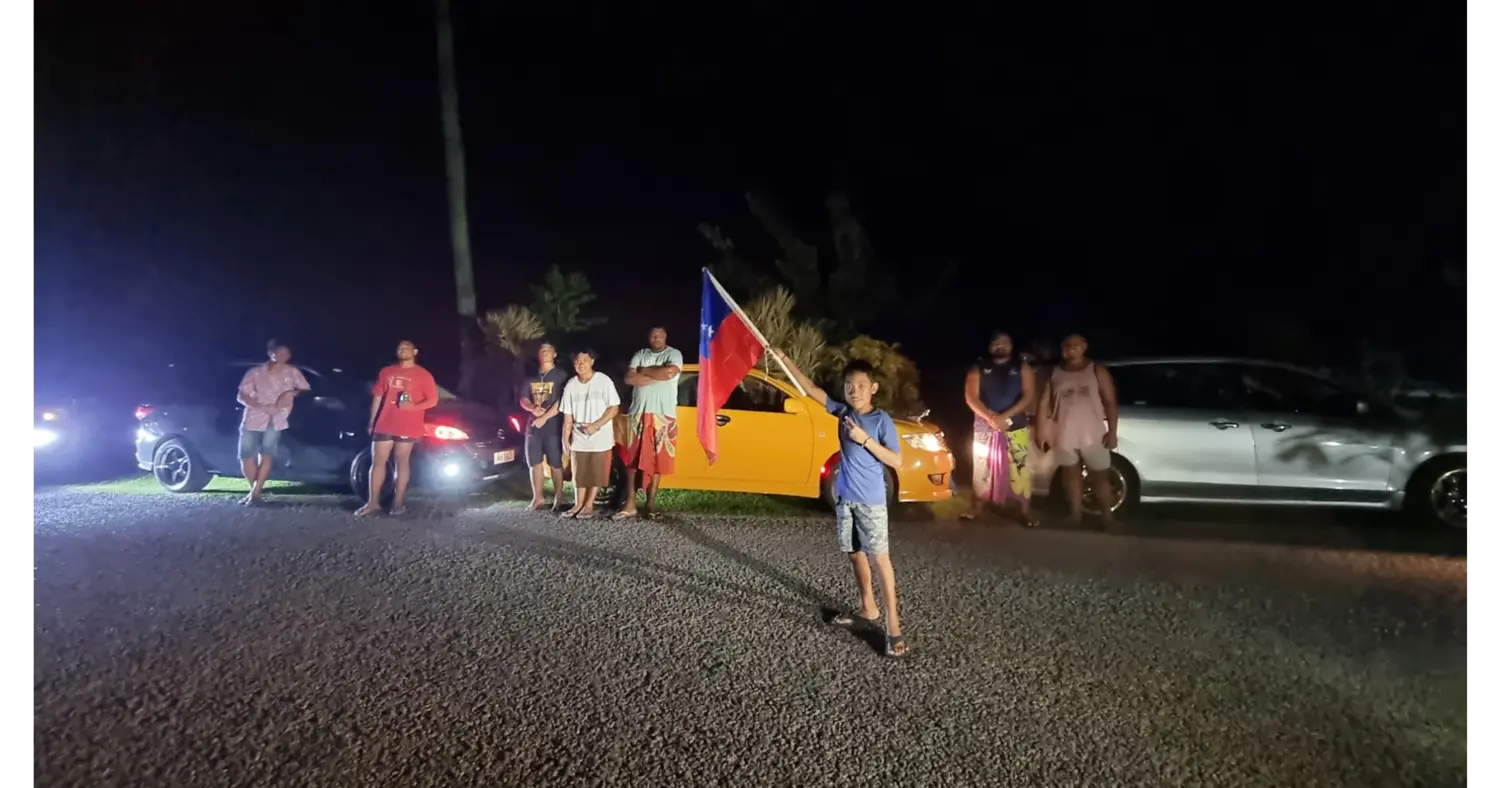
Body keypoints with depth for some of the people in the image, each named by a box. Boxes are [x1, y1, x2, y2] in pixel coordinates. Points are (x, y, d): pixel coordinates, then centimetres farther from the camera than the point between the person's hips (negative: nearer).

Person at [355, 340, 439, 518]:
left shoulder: (423, 375, 2)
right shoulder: (386, 372, 13)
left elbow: (432, 400, -1)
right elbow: (377, 397, 14)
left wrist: (414, 406, -18)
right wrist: (372, 421, 9)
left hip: (407, 428, -3)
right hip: (384, 425, 3)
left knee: (402, 463, 3)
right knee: (377, 462, 2)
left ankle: (398, 501, 8)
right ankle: (373, 502, 8)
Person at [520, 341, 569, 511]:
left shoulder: (561, 375, -3)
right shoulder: (532, 377, 14)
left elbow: (562, 401, -11)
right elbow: (523, 400, 14)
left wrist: (545, 417, -15)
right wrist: (533, 408, -8)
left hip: (553, 425, -5)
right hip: (533, 425, 5)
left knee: (555, 463, -3)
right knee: (535, 462, 6)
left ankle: (558, 498, 5)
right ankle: (537, 498, 14)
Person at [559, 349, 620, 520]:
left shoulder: (604, 381, -9)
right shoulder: (570, 385, 2)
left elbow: (614, 408, -9)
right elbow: (567, 416, 6)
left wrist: (596, 425, -17)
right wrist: (565, 439, 3)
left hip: (600, 438, -3)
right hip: (579, 438, 4)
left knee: (597, 474, 3)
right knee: (579, 473, 10)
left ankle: (588, 505, 14)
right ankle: (578, 504, 21)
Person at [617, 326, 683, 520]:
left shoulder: (674, 354, 1)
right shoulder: (640, 355, 10)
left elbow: (670, 372, -20)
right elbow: (629, 379, -4)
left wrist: (644, 371, -7)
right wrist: (657, 376, -12)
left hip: (663, 415, -3)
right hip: (638, 413, 3)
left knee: (657, 460, 0)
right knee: (632, 459, 2)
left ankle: (651, 503, 8)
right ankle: (630, 503, 7)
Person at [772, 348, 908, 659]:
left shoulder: (882, 420, -12)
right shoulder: (843, 411, 2)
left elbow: (896, 461, -14)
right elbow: (811, 389, 4)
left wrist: (865, 439, -22)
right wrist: (784, 359, 0)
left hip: (871, 500, -6)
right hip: (844, 496, 6)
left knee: (880, 557, -5)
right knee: (855, 553, 14)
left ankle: (893, 623, -1)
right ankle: (868, 609, 30)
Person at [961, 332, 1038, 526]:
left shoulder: (1022, 368, 6)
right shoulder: (978, 369, 7)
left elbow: (1029, 395, -5)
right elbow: (971, 397, -3)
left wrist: (1005, 416, -17)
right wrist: (990, 417, -18)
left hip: (1016, 427, -1)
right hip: (984, 427, 1)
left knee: (1020, 468, -5)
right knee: (982, 467, 4)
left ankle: (1026, 511, 1)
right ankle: (978, 506, 15)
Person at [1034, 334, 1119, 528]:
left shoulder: (1097, 371, -1)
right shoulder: (1054, 374, 4)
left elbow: (1110, 402, -3)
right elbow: (1044, 405, 4)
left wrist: (1112, 432, -10)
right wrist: (1042, 433, -1)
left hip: (1093, 435, -2)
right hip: (1064, 437, 2)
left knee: (1100, 475, 5)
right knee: (1072, 474, 12)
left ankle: (1107, 515, 16)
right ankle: (1075, 513, 22)